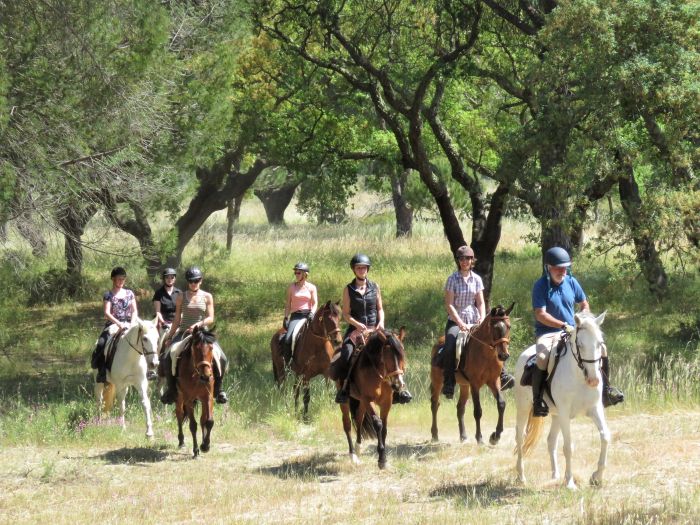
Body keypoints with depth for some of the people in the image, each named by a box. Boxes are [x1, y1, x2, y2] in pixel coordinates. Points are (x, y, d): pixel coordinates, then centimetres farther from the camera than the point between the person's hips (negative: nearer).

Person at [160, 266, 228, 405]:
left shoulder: (207, 297, 5)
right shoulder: (182, 297, 8)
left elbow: (211, 319, -2)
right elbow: (177, 319, 12)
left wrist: (199, 324, -20)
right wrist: (169, 337, 9)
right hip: (184, 333, 1)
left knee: (221, 359, -20)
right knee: (168, 358, -20)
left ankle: (218, 389, -4)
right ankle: (172, 389, -5)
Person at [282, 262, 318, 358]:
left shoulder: (311, 288, 9)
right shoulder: (291, 287, 11)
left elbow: (315, 303, 2)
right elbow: (288, 304, 11)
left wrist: (312, 313, -18)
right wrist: (286, 318, 1)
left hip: (308, 315, 0)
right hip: (295, 316, 0)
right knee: (288, 339, -20)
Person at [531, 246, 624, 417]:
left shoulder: (571, 282, 4)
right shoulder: (540, 286, -11)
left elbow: (584, 305, 18)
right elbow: (540, 314, -19)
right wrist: (563, 325, -27)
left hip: (572, 331, 5)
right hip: (548, 333, -5)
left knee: (601, 348, -4)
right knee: (542, 357, -34)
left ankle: (605, 388, 11)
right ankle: (537, 399, -24)